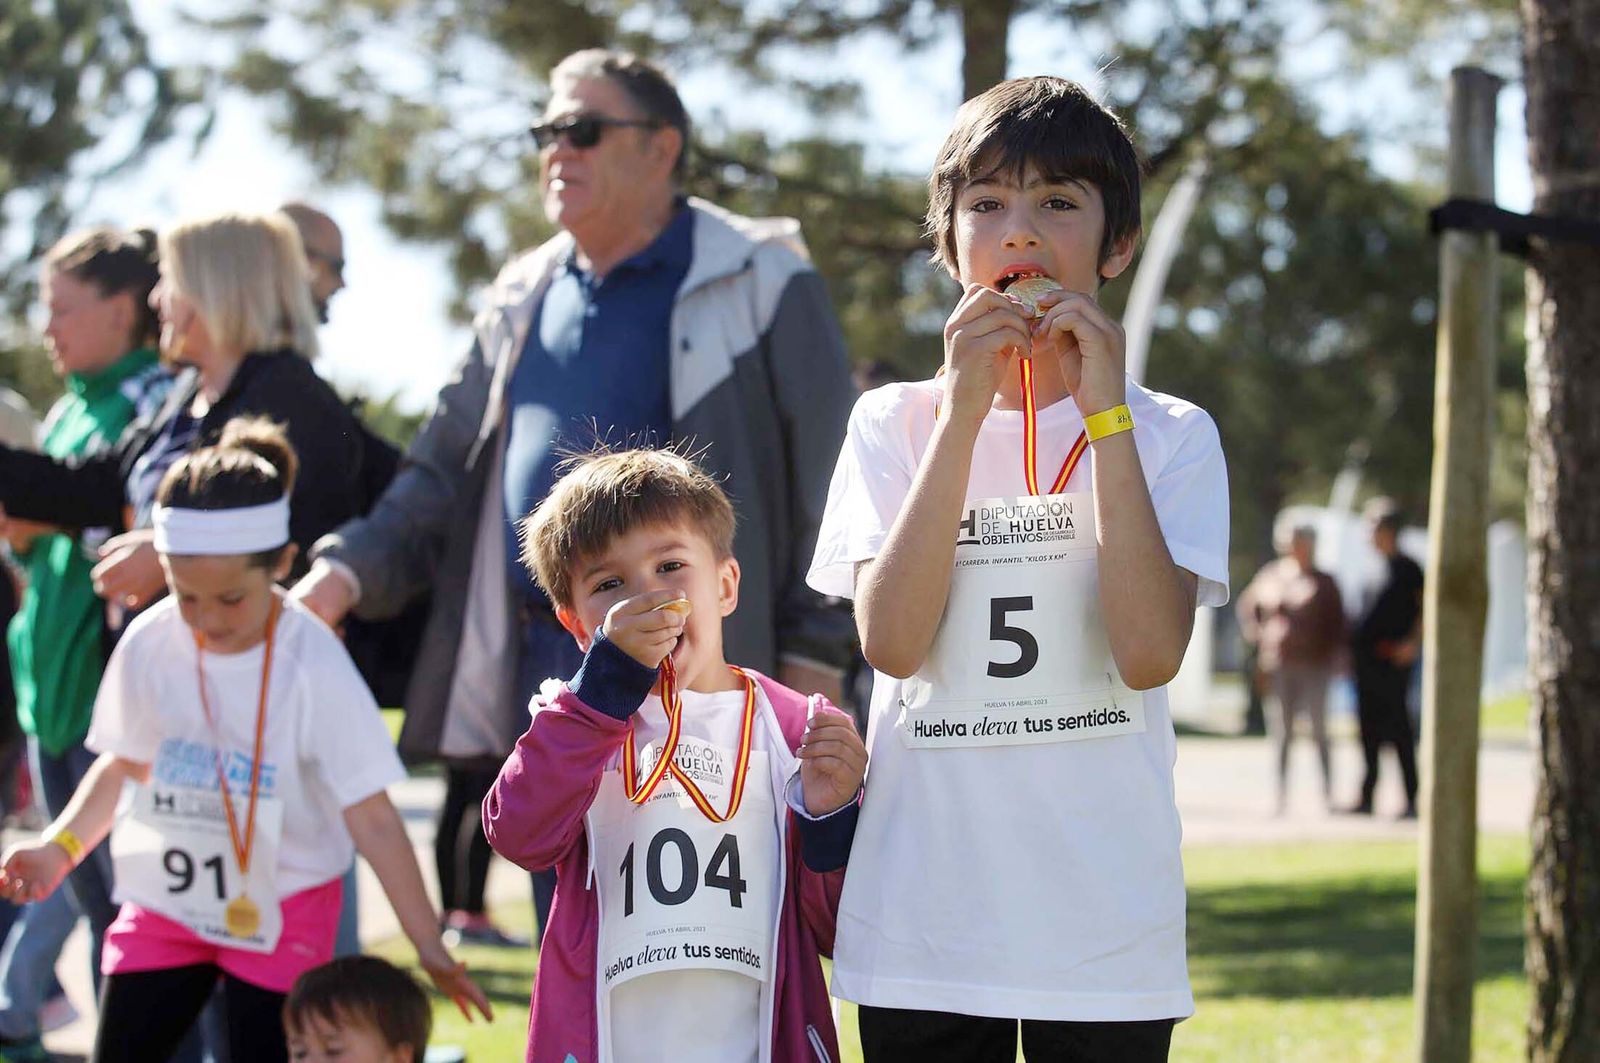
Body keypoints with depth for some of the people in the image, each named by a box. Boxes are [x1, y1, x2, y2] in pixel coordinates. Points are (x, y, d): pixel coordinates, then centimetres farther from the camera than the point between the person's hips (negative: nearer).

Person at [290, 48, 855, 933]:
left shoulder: (758, 285, -3)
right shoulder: (523, 299, 15)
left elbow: (825, 485, -5)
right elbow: (443, 473, 17)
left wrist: (811, 662, -11)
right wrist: (346, 570, 1)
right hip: (544, 671, 6)